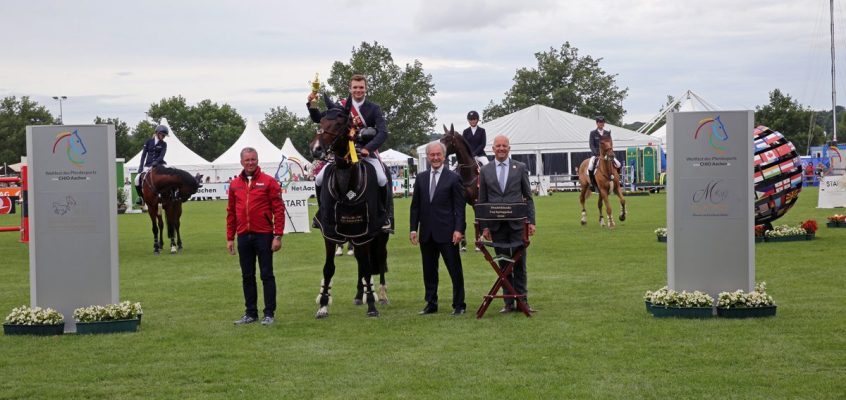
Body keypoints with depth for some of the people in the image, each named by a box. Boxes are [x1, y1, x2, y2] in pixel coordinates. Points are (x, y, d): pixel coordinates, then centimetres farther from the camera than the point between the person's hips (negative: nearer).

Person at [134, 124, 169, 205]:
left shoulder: (163, 144, 6)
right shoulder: (149, 141, 7)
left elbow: (162, 155, -7)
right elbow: (144, 155, 6)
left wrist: (156, 162, -26)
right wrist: (141, 167, -3)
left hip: (159, 164, -1)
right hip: (148, 165, 1)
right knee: (137, 179, -18)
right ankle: (141, 196, 2)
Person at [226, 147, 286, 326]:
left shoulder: (268, 182, -3)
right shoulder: (235, 184, 9)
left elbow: (278, 209, -6)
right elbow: (231, 212, 12)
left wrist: (278, 236, -11)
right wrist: (230, 238, 8)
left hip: (263, 235, -4)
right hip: (243, 236, 4)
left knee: (267, 275, 0)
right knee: (247, 276, 10)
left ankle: (269, 314, 5)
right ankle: (251, 313, 18)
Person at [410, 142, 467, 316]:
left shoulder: (453, 178, -2)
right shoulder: (421, 178, 10)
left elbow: (459, 207, -4)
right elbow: (415, 205, 11)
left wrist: (459, 229, -13)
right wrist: (413, 228, 3)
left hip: (446, 233, -4)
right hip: (426, 233, 4)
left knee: (455, 270, 0)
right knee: (429, 271, 10)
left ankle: (459, 305, 7)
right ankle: (431, 304, 18)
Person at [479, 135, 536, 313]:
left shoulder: (520, 168, 5)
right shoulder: (485, 170, 7)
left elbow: (528, 197, 6)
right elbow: (482, 201, 8)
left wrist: (531, 221, -1)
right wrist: (484, 226, 2)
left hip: (517, 223, -1)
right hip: (496, 225, 1)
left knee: (519, 263, 0)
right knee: (503, 264, 5)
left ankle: (522, 301, 7)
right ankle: (508, 302, 9)